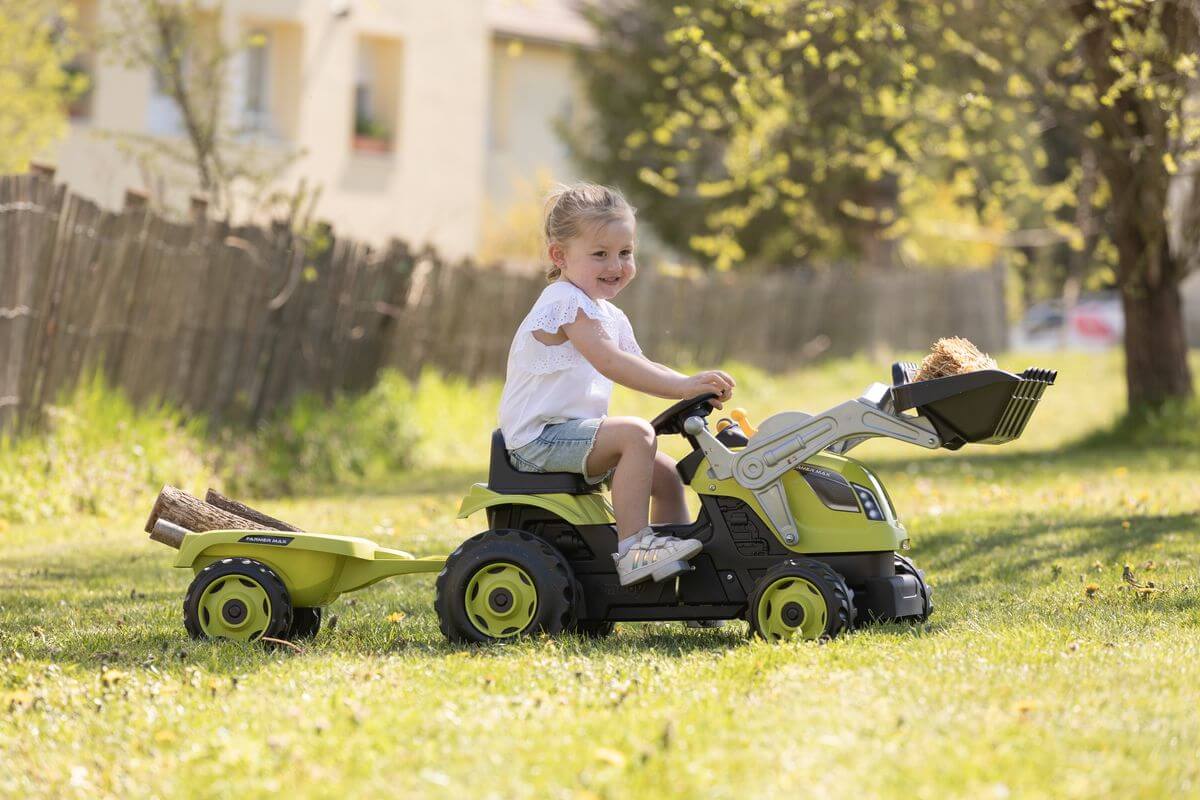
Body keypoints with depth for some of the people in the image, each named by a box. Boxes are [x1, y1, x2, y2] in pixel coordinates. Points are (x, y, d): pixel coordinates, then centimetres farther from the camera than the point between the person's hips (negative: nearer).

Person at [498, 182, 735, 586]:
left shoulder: (610, 316, 17)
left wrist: (696, 388, -5)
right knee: (635, 433, -27)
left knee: (667, 474, 10)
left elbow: (641, 368, 13)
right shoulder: (566, 303, -17)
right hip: (539, 440, -10)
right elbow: (610, 363, -28)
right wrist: (683, 385, -31)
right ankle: (632, 549, -27)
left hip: (572, 437, 10)